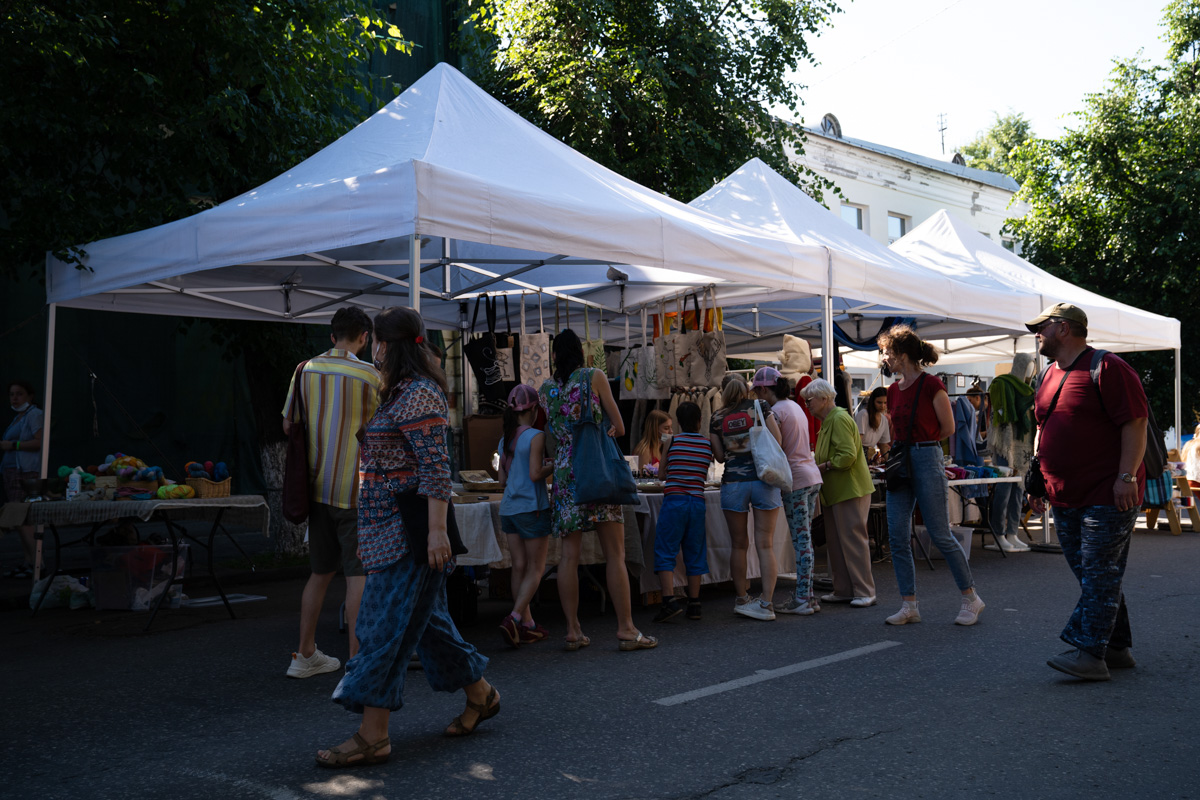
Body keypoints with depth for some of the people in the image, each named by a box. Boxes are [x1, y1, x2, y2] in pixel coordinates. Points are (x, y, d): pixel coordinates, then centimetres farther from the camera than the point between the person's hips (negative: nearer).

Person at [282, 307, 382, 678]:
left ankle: (305, 655, 26)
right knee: (358, 575, -1)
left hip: (318, 486, 6)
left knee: (320, 572, 17)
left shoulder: (306, 370, 4)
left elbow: (288, 425, 12)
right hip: (355, 488, -6)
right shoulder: (368, 376, -11)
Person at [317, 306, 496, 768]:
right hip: (392, 528, 10)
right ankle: (479, 694, 30)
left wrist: (437, 529, -25)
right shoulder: (401, 392, 17)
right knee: (424, 616, 16)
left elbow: (436, 467, -21)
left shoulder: (419, 395, -15)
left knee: (386, 623, -8)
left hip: (409, 530, -10)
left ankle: (372, 737, -4)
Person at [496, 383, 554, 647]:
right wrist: (554, 465, 0)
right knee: (535, 569, 0)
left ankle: (527, 624, 12)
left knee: (519, 567, 8)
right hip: (532, 507, -6)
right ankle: (514, 618, -14)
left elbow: (502, 480, 13)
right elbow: (535, 474, -16)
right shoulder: (535, 436, -10)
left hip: (509, 508, 7)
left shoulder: (505, 440, 11)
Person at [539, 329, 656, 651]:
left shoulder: (545, 389, 10)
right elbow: (619, 428, 3)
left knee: (569, 555, 5)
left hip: (564, 471, 3)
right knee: (614, 554, -1)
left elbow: (550, 439, 15)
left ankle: (573, 631, 7)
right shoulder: (595, 377, 2)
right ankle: (626, 629, -1)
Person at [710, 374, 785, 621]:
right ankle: (766, 602, -4)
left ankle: (742, 599, 19)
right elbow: (777, 440, -1)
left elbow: (719, 455, 6)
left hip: (733, 482, 1)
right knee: (765, 544, 0)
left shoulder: (717, 418, 6)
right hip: (764, 480, -1)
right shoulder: (760, 407, 4)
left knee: (739, 545, 11)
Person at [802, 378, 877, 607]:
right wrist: (815, 466, 10)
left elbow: (847, 456, -23)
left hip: (850, 490, -11)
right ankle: (843, 591, 17)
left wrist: (823, 467, -15)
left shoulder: (840, 419, -14)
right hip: (836, 492, 11)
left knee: (853, 541, -7)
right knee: (835, 543, 11)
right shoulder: (828, 421, 19)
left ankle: (865, 593, -2)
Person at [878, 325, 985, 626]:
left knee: (940, 535, -2)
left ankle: (971, 598, 15)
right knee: (897, 538, 2)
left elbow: (948, 428, -5)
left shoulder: (931, 384, -9)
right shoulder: (893, 390, 12)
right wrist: (898, 446, 8)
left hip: (926, 460, -7)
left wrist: (920, 443, 4)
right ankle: (909, 606, 10)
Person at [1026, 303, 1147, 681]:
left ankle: (1089, 653, -10)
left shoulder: (1106, 368, -9)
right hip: (1064, 497, 8)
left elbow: (1135, 423, -14)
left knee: (1099, 574, -8)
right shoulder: (1048, 376, 16)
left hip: (1107, 496, -8)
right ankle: (1117, 649, 19)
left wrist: (1126, 476, -21)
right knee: (1092, 575, 11)